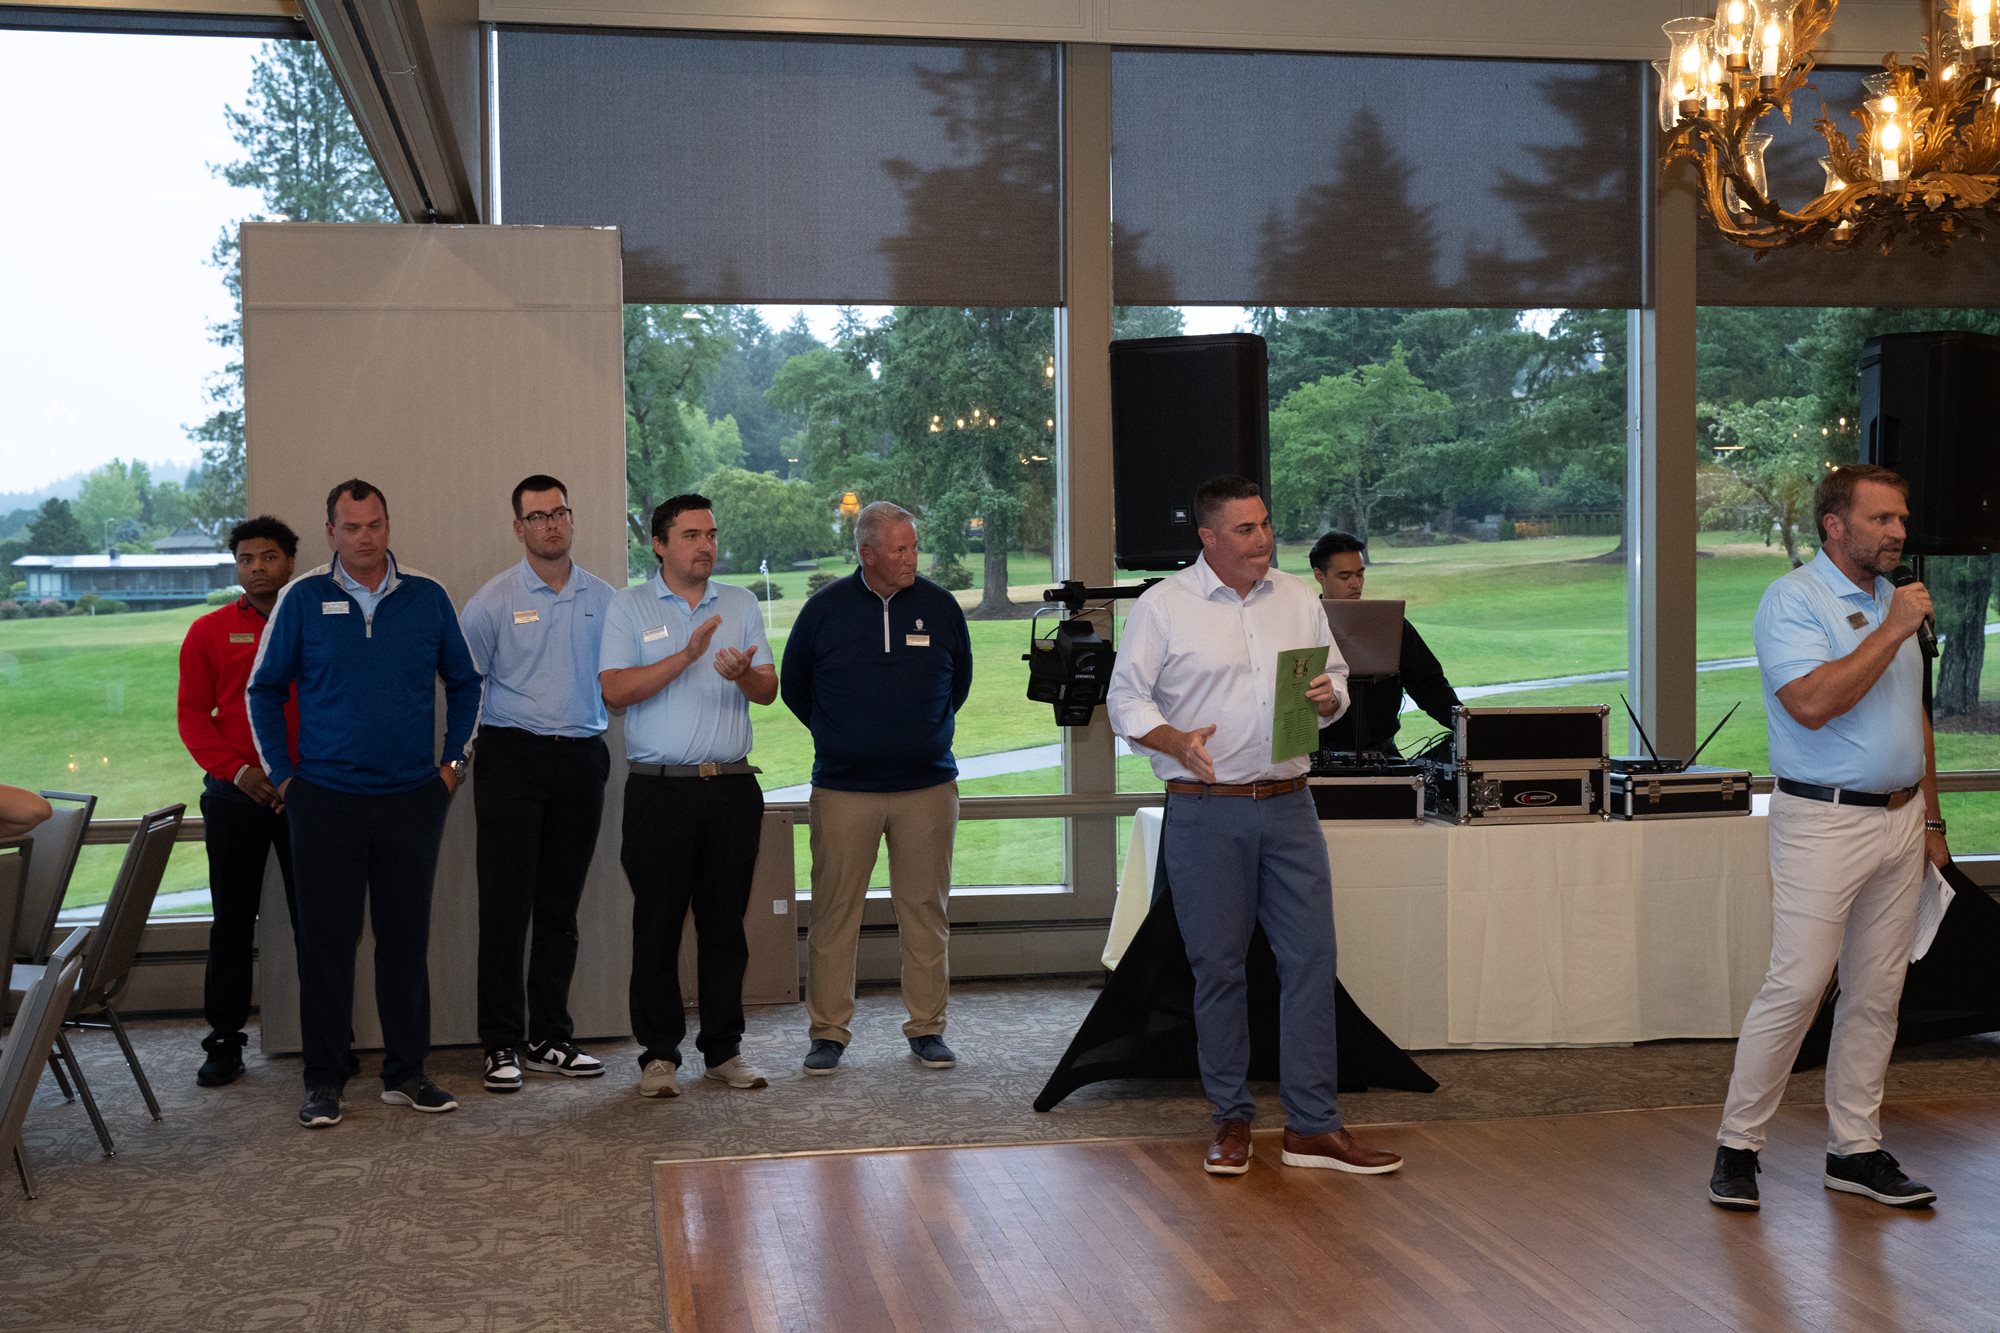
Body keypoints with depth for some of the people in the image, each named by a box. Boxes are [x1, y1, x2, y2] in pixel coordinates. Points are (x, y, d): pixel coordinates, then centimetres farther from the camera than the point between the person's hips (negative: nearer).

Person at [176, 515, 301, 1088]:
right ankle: (225, 1041, 13)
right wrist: (237, 770, -9)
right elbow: (192, 715, 5)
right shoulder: (210, 632, 9)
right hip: (235, 794, 1)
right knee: (232, 920, 5)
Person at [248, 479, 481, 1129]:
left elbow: (465, 682, 14)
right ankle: (324, 1081, 12)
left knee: (406, 939, 7)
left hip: (412, 800, 2)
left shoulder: (427, 598, 4)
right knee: (326, 942, 3)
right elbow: (264, 690, 7)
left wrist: (454, 760, 8)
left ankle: (406, 1074, 17)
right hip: (326, 800, -1)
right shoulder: (303, 599, 0)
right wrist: (281, 774, 3)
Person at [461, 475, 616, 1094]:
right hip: (513, 758, -3)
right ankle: (501, 1046, 4)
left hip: (581, 760, 3)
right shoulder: (494, 599, -1)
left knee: (561, 906, 9)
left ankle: (550, 1039, 18)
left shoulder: (604, 600, 8)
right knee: (506, 905, -3)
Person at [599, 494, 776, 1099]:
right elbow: (615, 690, -10)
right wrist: (687, 655, -18)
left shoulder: (741, 604, 13)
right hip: (660, 791, -3)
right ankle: (659, 1054, 9)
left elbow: (769, 690, 8)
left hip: (732, 787, 3)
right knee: (657, 924, 0)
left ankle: (724, 1049, 16)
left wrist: (743, 675, -16)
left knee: (726, 921, 7)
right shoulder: (629, 606, 3)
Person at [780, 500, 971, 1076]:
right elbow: (793, 685, 13)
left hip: (927, 788, 1)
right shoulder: (825, 608, 0)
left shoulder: (939, 606, 3)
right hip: (842, 790, -1)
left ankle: (927, 1028, 15)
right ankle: (828, 1032, 10)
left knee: (925, 910, 5)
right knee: (834, 911, 0)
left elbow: (959, 680, 19)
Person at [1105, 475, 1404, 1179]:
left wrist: (1328, 696, -5)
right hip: (1206, 811, -3)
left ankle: (1313, 1126, 7)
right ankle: (1232, 1121, 16)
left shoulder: (1299, 599, 11)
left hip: (1288, 804, 4)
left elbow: (1335, 681, 19)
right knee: (1218, 966, 3)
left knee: (1311, 957, 0)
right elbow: (1125, 699, -2)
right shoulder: (1163, 606, -1)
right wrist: (1176, 741, -20)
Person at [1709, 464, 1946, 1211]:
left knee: (1877, 993, 9)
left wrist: (1930, 819, 18)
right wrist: (1891, 633, -21)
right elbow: (1813, 704, -24)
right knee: (1796, 987, -9)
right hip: (1824, 821, -7)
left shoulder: (1893, 601, 15)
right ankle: (1737, 1146, 1)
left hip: (1899, 819, 7)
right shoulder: (1792, 601, -9)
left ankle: (1855, 1149, 17)